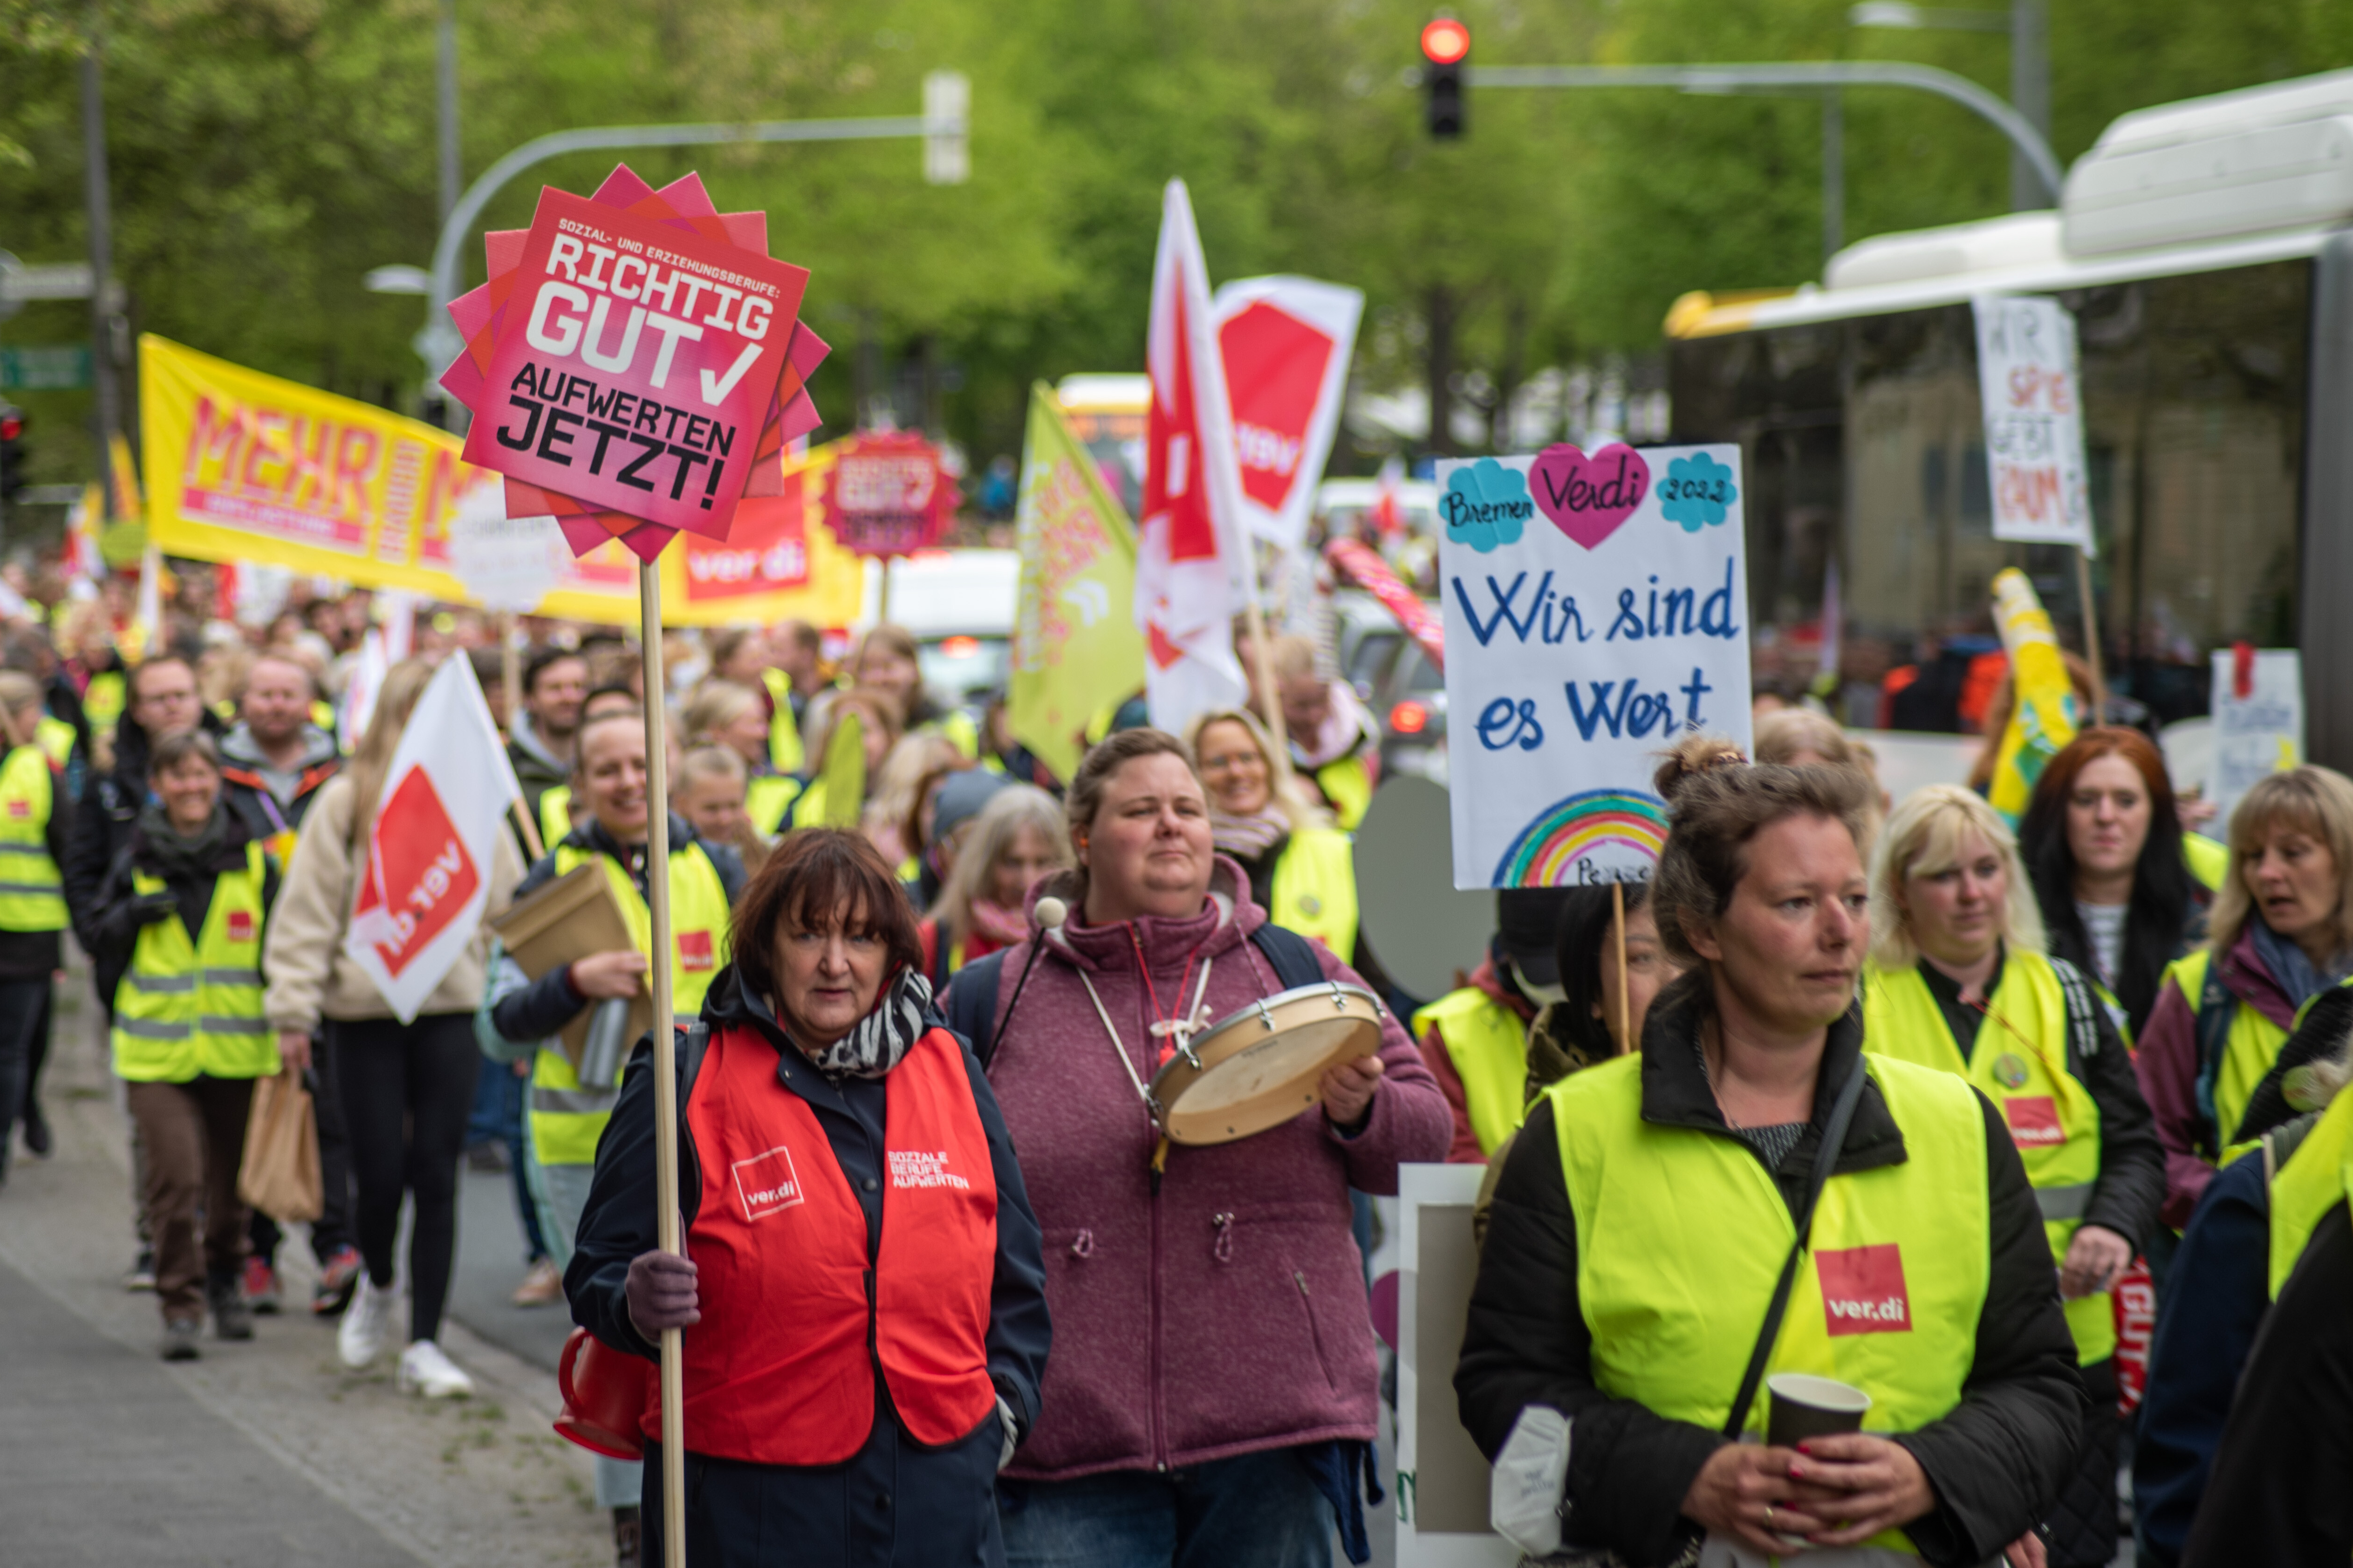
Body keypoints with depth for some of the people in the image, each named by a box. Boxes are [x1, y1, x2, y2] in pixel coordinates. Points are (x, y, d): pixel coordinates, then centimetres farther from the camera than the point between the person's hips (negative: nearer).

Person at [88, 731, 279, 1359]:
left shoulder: (252, 860, 4)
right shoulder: (135, 861, 5)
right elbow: (103, 945, 11)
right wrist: (134, 914, -9)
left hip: (237, 1047, 1)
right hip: (159, 1050, -1)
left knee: (232, 1179, 11)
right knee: (173, 1177, -13)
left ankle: (225, 1280, 34)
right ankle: (180, 1303, -6)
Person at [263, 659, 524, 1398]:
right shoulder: (348, 800, -3)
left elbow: (509, 907, 9)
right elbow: (307, 910, -3)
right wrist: (294, 1010, -7)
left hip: (452, 1010, 2)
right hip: (364, 1012, -2)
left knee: (436, 1175, -1)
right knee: (380, 1174, -1)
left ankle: (424, 1344, 5)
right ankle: (377, 1283, 32)